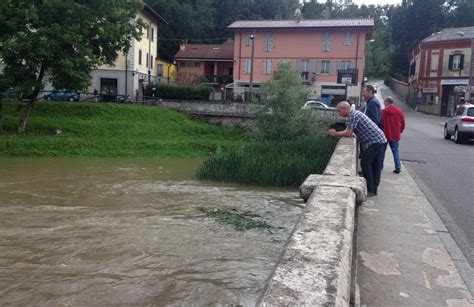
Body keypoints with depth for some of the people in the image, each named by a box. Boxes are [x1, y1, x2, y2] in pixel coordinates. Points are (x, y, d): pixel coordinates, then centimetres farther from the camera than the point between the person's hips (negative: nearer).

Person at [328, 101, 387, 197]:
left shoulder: (354, 115, -16)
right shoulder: (354, 114, 16)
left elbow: (349, 133, -19)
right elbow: (348, 131, 16)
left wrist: (336, 134, -6)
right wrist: (336, 133, 6)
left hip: (374, 140, -10)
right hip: (378, 139, 10)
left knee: (365, 163, -8)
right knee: (375, 164, 12)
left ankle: (370, 190, -4)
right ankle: (374, 189, 19)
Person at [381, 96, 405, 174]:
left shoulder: (383, 111, -11)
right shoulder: (399, 111, 1)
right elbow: (403, 124, 6)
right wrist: (399, 131, 20)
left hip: (384, 135, -2)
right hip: (395, 135, 3)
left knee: (382, 151, 11)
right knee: (395, 151, 9)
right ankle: (398, 168, 3)